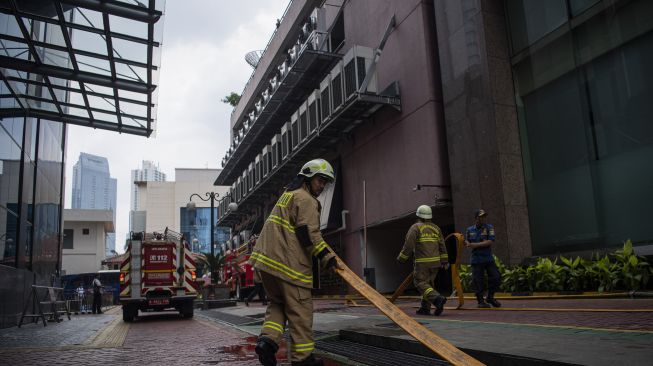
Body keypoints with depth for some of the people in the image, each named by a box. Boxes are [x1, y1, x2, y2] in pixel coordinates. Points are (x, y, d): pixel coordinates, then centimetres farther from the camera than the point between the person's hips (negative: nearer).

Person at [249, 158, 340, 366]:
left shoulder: (289, 194, 24)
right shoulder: (306, 199, -8)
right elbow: (309, 233, -18)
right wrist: (326, 256, -15)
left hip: (266, 257, 9)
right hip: (288, 263, -9)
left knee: (277, 303, 18)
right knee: (300, 310, 0)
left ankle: (268, 339, -1)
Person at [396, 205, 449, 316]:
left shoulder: (416, 227, -5)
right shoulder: (435, 228, 12)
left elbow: (409, 245, -10)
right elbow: (442, 245, 10)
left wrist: (401, 258, -1)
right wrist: (444, 260, 14)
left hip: (422, 262, -6)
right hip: (435, 261, 6)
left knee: (421, 283, -3)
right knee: (429, 283, 14)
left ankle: (437, 298, -24)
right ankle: (425, 308, 13)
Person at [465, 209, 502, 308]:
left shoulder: (489, 228, 2)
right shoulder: (470, 230, 8)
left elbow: (490, 241, -10)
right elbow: (467, 242, 17)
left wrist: (476, 245, -15)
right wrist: (467, 243, -9)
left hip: (489, 258, 1)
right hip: (476, 259, 0)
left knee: (496, 277, 0)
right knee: (478, 280, -2)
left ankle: (490, 297, 20)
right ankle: (481, 301, 10)